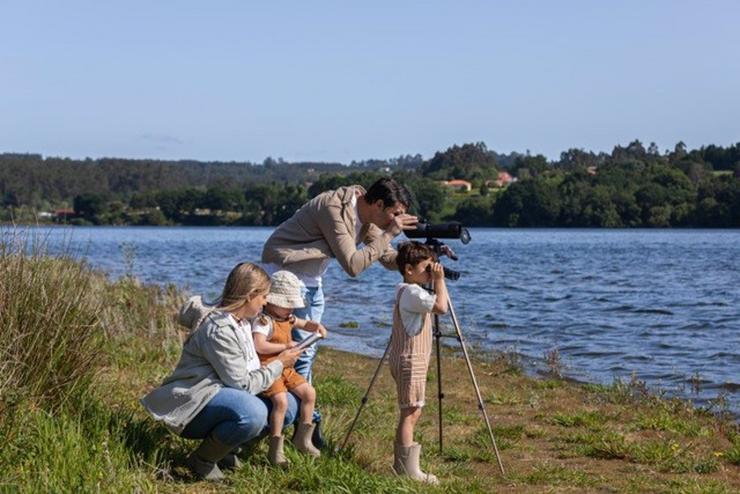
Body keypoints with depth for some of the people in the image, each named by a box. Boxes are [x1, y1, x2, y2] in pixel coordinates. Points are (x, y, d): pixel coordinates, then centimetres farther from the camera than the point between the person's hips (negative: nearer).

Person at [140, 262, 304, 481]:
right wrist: (279, 364, -11)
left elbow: (245, 372, 12)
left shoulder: (241, 321, 8)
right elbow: (242, 385, -20)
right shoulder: (219, 330, -23)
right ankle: (201, 459, -13)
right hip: (193, 404, -10)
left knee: (287, 404, 6)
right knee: (252, 413, -36)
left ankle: (225, 447, 9)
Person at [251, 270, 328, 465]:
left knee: (309, 392, 4)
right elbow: (259, 346, -32)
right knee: (281, 400, -26)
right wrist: (285, 346, -25)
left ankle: (302, 438, 18)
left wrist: (316, 326, 5)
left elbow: (304, 324, 28)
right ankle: (275, 449, -16)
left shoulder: (287, 318, 11)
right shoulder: (263, 321, -18)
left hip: (285, 368, 9)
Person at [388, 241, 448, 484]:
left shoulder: (407, 291, 15)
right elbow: (441, 306, -28)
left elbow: (433, 306, 26)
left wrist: (435, 281, 18)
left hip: (410, 359, 11)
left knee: (412, 412, 15)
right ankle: (409, 469, -8)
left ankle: (402, 464, 21)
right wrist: (439, 280, -16)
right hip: (410, 360, -11)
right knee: (410, 413, -9)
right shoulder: (412, 293, -17)